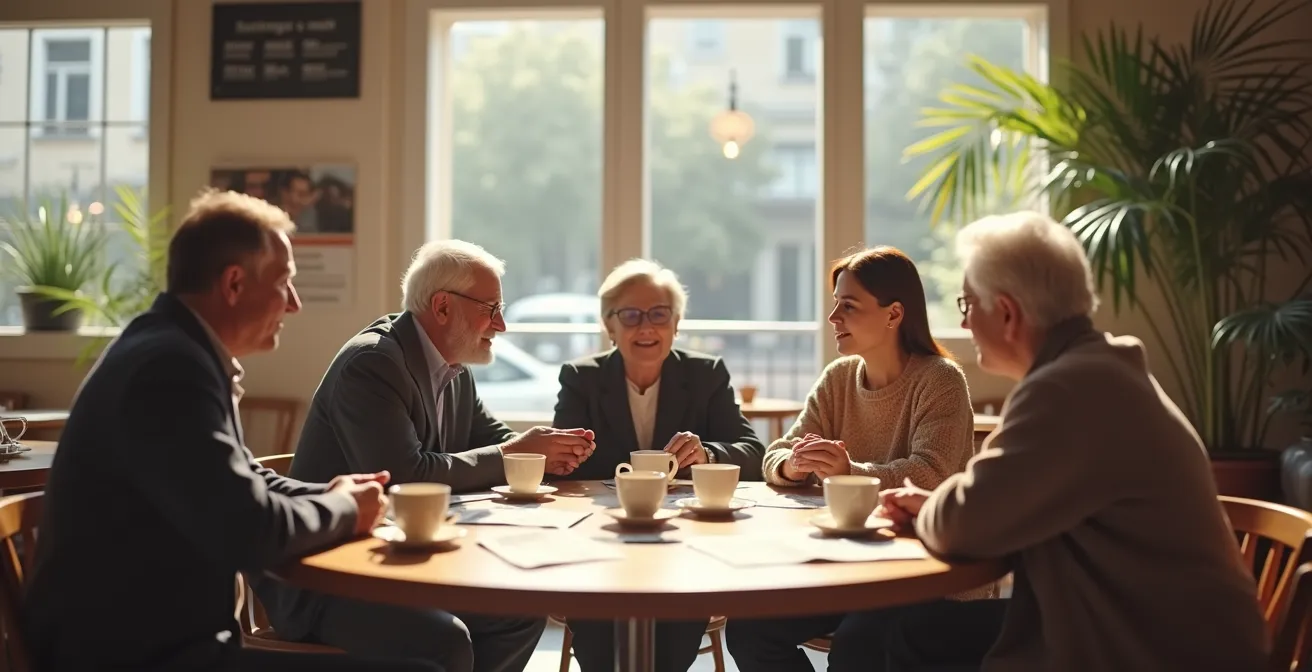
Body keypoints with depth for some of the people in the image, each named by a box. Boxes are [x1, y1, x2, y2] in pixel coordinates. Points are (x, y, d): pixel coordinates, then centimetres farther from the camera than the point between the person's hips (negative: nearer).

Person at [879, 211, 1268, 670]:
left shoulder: (1071, 388, -25)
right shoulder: (1093, 367, 10)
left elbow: (964, 524, -23)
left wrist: (926, 513, -1)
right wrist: (934, 504, 1)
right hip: (1122, 627, 9)